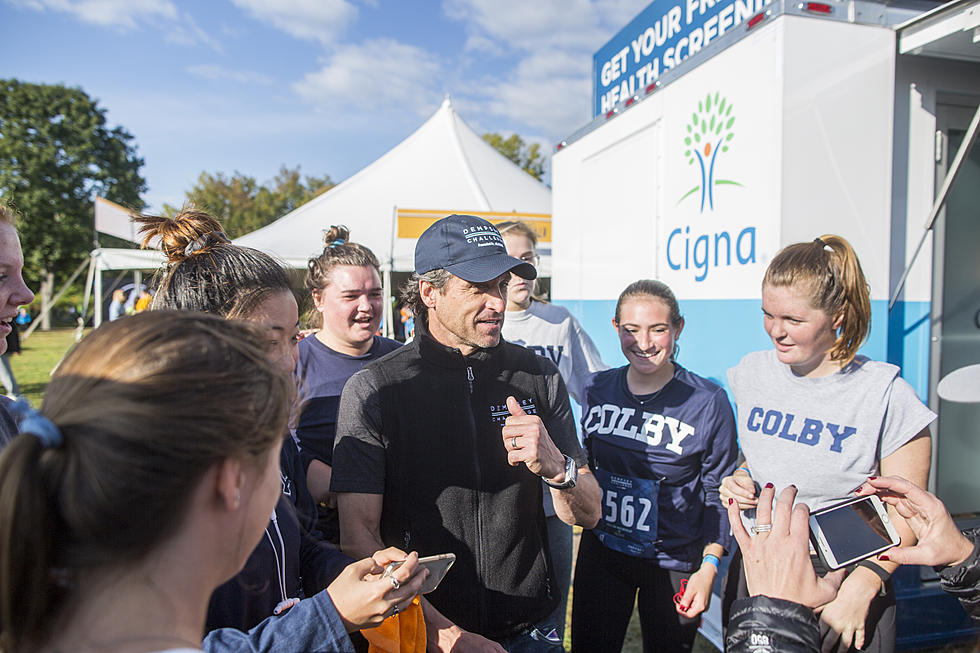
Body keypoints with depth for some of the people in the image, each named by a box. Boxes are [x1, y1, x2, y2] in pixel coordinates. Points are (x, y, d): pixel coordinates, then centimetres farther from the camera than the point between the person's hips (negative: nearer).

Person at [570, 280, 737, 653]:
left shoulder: (708, 402, -14)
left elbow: (718, 494, -8)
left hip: (674, 563, -2)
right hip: (601, 552, 3)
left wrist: (708, 567, -12)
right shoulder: (597, 389, -4)